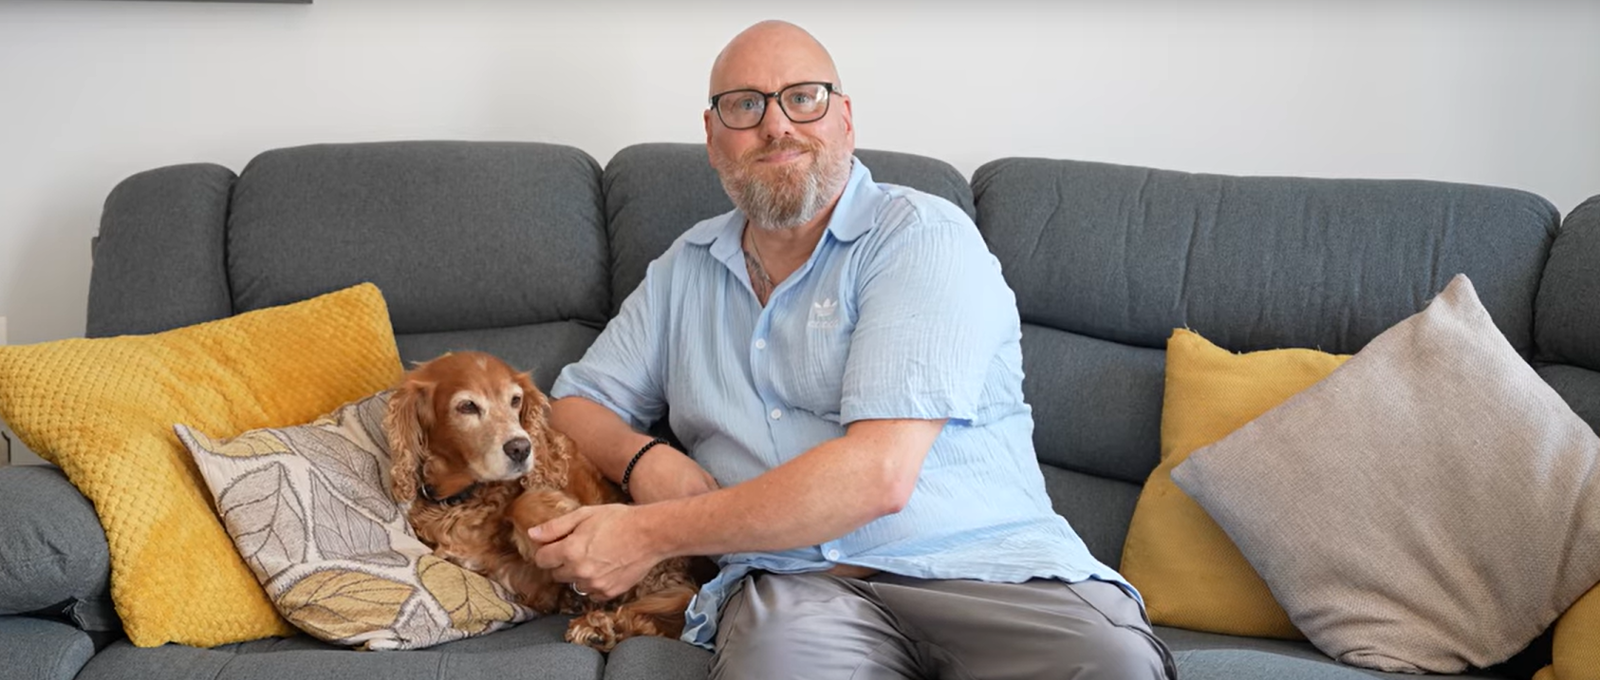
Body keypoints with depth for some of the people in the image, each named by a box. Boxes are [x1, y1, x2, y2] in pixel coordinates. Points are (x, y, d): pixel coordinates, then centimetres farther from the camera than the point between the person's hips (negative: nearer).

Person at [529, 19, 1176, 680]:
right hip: (790, 577, 2)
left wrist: (651, 534, -13)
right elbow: (575, 404, 26)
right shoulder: (686, 269, 19)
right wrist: (642, 459, 0)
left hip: (987, 565, -2)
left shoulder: (924, 235, -2)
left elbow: (878, 475, -14)